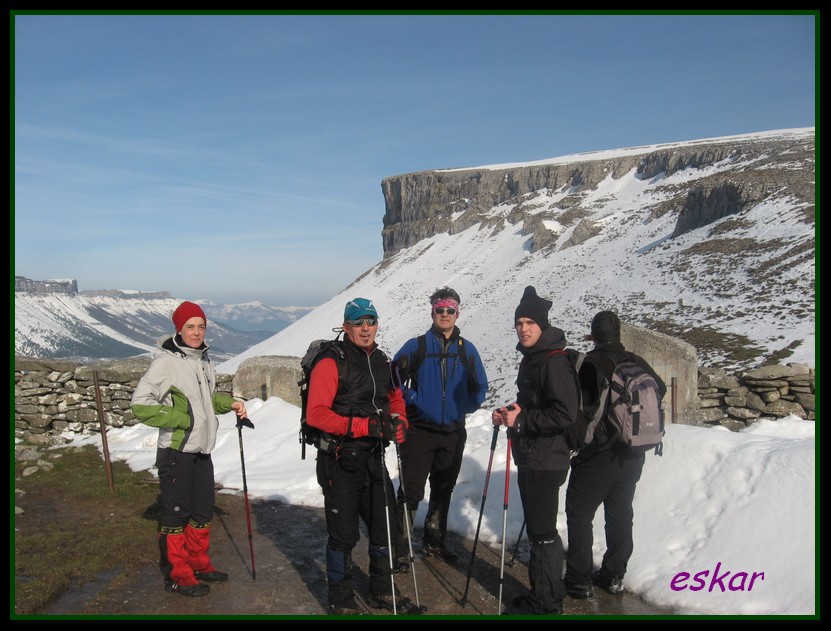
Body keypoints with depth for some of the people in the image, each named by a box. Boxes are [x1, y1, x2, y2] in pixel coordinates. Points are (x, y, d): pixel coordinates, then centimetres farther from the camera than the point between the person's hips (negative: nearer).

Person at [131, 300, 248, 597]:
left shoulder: (203, 359, 9)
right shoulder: (166, 361, -16)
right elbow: (140, 404, -17)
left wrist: (229, 403, 5)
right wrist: (181, 419, -19)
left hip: (202, 450, 8)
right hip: (176, 452, -8)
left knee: (203, 511, 17)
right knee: (176, 514, 3)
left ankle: (199, 564, 34)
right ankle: (177, 575, 19)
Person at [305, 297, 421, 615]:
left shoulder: (382, 361, 8)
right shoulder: (331, 362, -14)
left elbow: (395, 397, 22)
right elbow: (316, 414, -21)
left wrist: (398, 421, 0)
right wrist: (364, 426, -27)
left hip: (373, 458, 7)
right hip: (340, 461, -6)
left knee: (385, 528, 15)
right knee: (344, 535, 6)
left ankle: (382, 591, 36)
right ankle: (341, 601, 27)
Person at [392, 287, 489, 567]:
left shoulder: (467, 349, 5)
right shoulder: (416, 346, -4)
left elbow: (480, 386, 12)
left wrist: (466, 407, -4)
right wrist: (412, 399, -15)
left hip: (453, 433, 4)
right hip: (419, 430, -3)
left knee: (443, 490, 16)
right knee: (411, 491, -3)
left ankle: (435, 540, 33)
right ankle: (401, 546, 10)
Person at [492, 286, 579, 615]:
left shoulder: (554, 362, -18)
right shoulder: (531, 359, 13)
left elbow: (565, 414, -25)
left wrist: (521, 418, -21)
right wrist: (510, 412, 7)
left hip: (545, 461, -10)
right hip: (530, 458, 10)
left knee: (542, 532, 0)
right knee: (539, 528, 19)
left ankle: (546, 602, 14)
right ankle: (548, 593, 33)